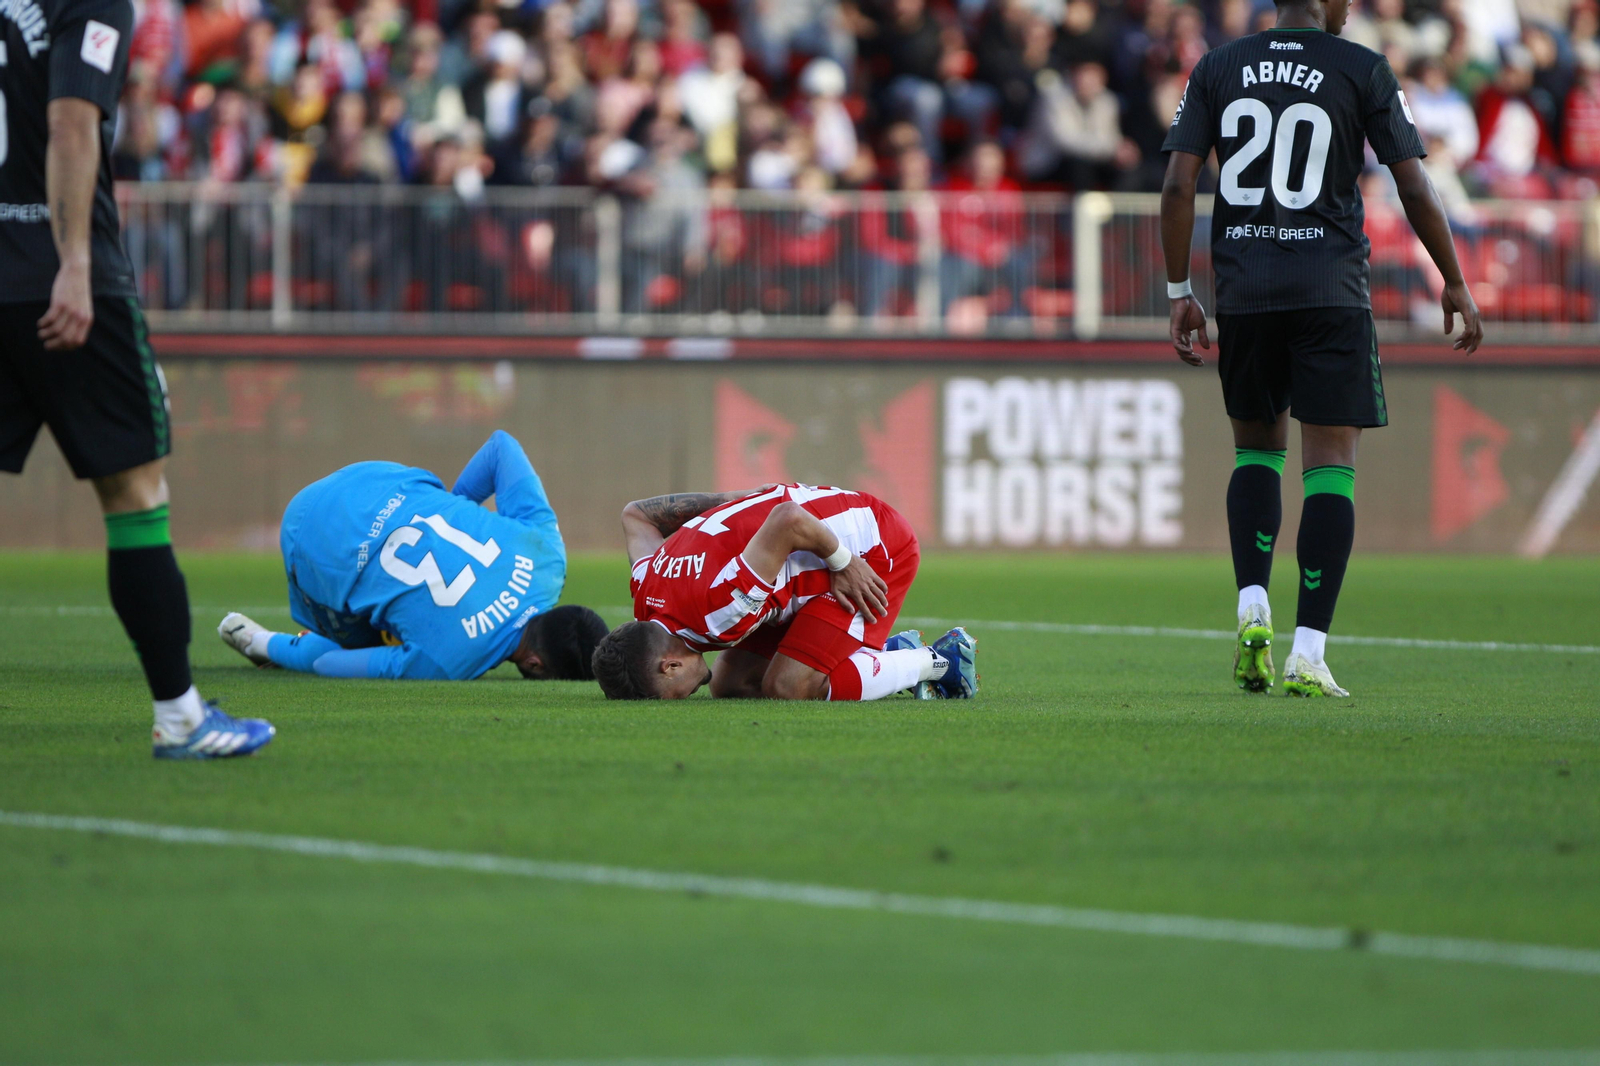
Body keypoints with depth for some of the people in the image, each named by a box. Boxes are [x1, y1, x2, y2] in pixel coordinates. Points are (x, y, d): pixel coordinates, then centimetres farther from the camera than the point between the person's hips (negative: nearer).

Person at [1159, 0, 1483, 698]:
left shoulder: (1219, 68, 8)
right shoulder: (1362, 70, 0)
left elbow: (1178, 185, 3)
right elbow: (1415, 189, -1)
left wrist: (1180, 293, 10)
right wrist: (1455, 285, 10)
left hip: (1243, 291, 3)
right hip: (1331, 290, -3)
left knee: (1257, 446, 21)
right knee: (1330, 464, -2)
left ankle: (1252, 609, 2)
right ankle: (1308, 653, -10)